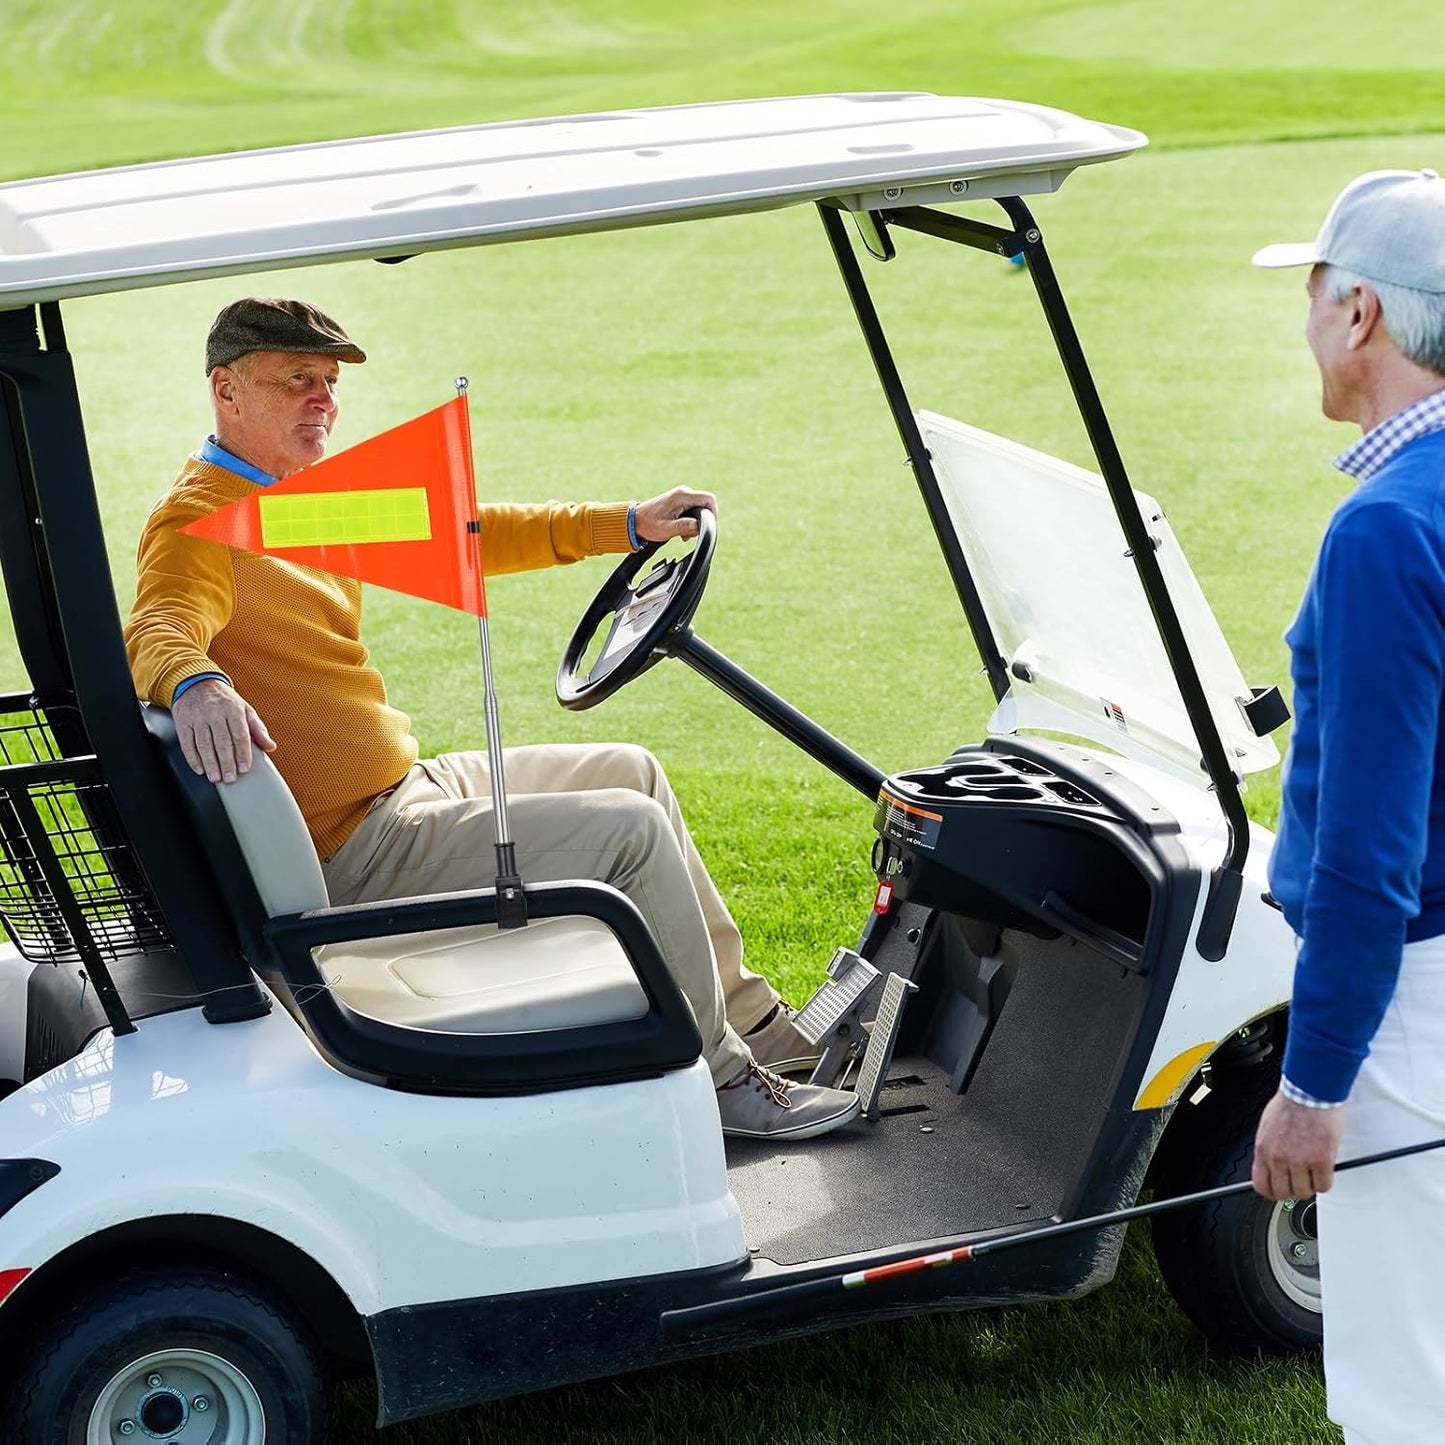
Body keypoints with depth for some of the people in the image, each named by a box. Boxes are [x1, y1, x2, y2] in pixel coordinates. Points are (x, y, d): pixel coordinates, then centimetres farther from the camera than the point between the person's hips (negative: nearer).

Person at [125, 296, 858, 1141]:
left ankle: (757, 1025, 26)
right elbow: (158, 629, -37)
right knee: (631, 828, -14)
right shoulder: (199, 522, -17)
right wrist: (195, 683, -61)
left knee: (631, 772, 19)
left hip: (400, 788, 11)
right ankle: (720, 1082, 0)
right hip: (358, 851, -11)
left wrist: (630, 525, 11)